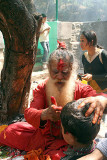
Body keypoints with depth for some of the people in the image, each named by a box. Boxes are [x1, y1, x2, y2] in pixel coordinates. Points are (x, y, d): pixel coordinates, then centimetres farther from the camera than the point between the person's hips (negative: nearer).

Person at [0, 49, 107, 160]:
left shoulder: (81, 89, -15)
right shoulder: (42, 88, -10)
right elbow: (29, 113, -22)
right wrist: (44, 114, -46)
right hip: (44, 133, 2)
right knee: (11, 131, -6)